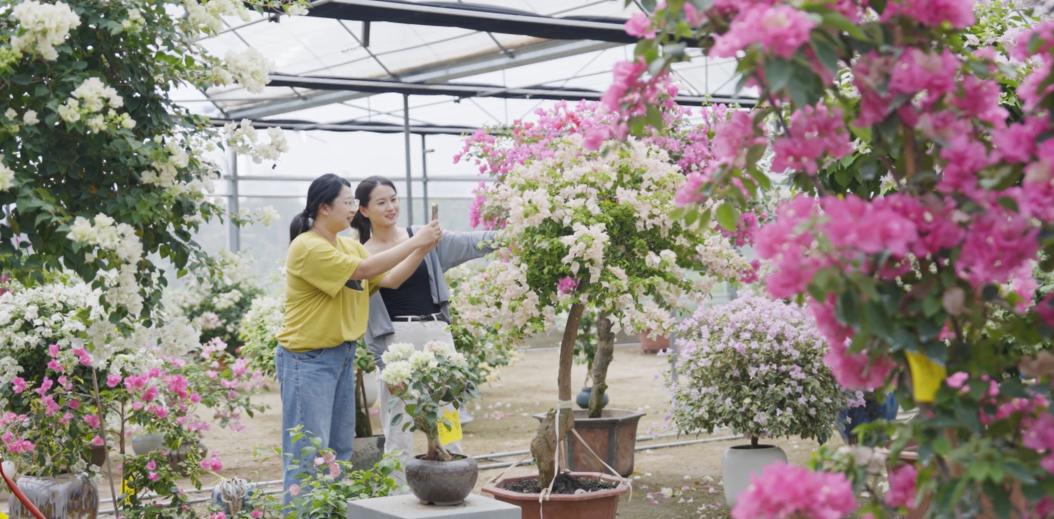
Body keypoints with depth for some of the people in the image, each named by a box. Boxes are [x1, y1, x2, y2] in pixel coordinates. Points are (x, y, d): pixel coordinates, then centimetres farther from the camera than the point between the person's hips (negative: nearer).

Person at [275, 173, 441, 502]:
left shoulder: (350, 245, 10)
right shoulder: (307, 247, -16)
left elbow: (389, 280, 6)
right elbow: (364, 269, -22)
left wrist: (423, 250, -7)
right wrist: (414, 242, -19)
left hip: (343, 354, 9)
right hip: (308, 358, -9)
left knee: (341, 449, 12)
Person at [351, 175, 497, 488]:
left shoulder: (423, 237, 7)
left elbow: (468, 245, -4)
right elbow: (366, 317, -1)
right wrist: (385, 365, -7)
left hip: (437, 333, 3)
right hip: (397, 341, -3)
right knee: (398, 433, 1)